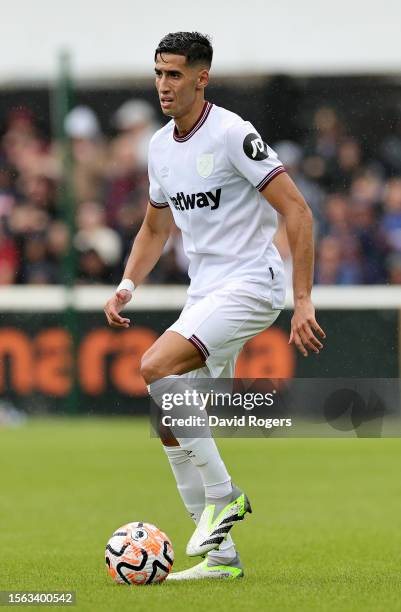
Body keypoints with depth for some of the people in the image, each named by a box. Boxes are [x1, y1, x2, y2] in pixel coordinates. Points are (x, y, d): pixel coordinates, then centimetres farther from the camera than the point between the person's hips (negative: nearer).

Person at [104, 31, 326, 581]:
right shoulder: (161, 146, 11)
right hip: (203, 291, 9)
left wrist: (304, 302, -21)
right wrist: (128, 285, 7)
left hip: (250, 283, -8)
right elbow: (156, 228, 25)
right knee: (170, 425, 3)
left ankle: (223, 495, -14)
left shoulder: (230, 134, -14)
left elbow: (297, 211, -16)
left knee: (155, 368, -27)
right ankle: (220, 555, 11)